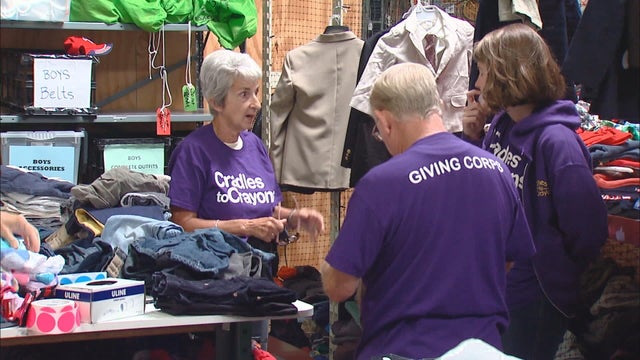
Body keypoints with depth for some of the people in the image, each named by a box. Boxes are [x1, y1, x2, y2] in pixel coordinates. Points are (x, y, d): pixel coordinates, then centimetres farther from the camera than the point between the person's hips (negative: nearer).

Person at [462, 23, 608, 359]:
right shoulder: (501, 123, 2)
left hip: (536, 294, -8)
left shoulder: (556, 140, -24)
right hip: (495, 277, 8)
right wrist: (473, 137, -1)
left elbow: (586, 228, -23)